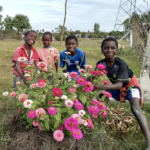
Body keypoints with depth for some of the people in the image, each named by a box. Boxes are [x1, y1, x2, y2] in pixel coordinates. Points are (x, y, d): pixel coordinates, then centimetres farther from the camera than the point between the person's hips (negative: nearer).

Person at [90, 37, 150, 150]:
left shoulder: (121, 64, -35)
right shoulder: (100, 64, -21)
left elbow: (120, 84, -40)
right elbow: (95, 77, -20)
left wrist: (103, 87, -57)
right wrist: (91, 79, -45)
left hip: (130, 84, -6)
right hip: (116, 85, 6)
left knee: (135, 108, -27)